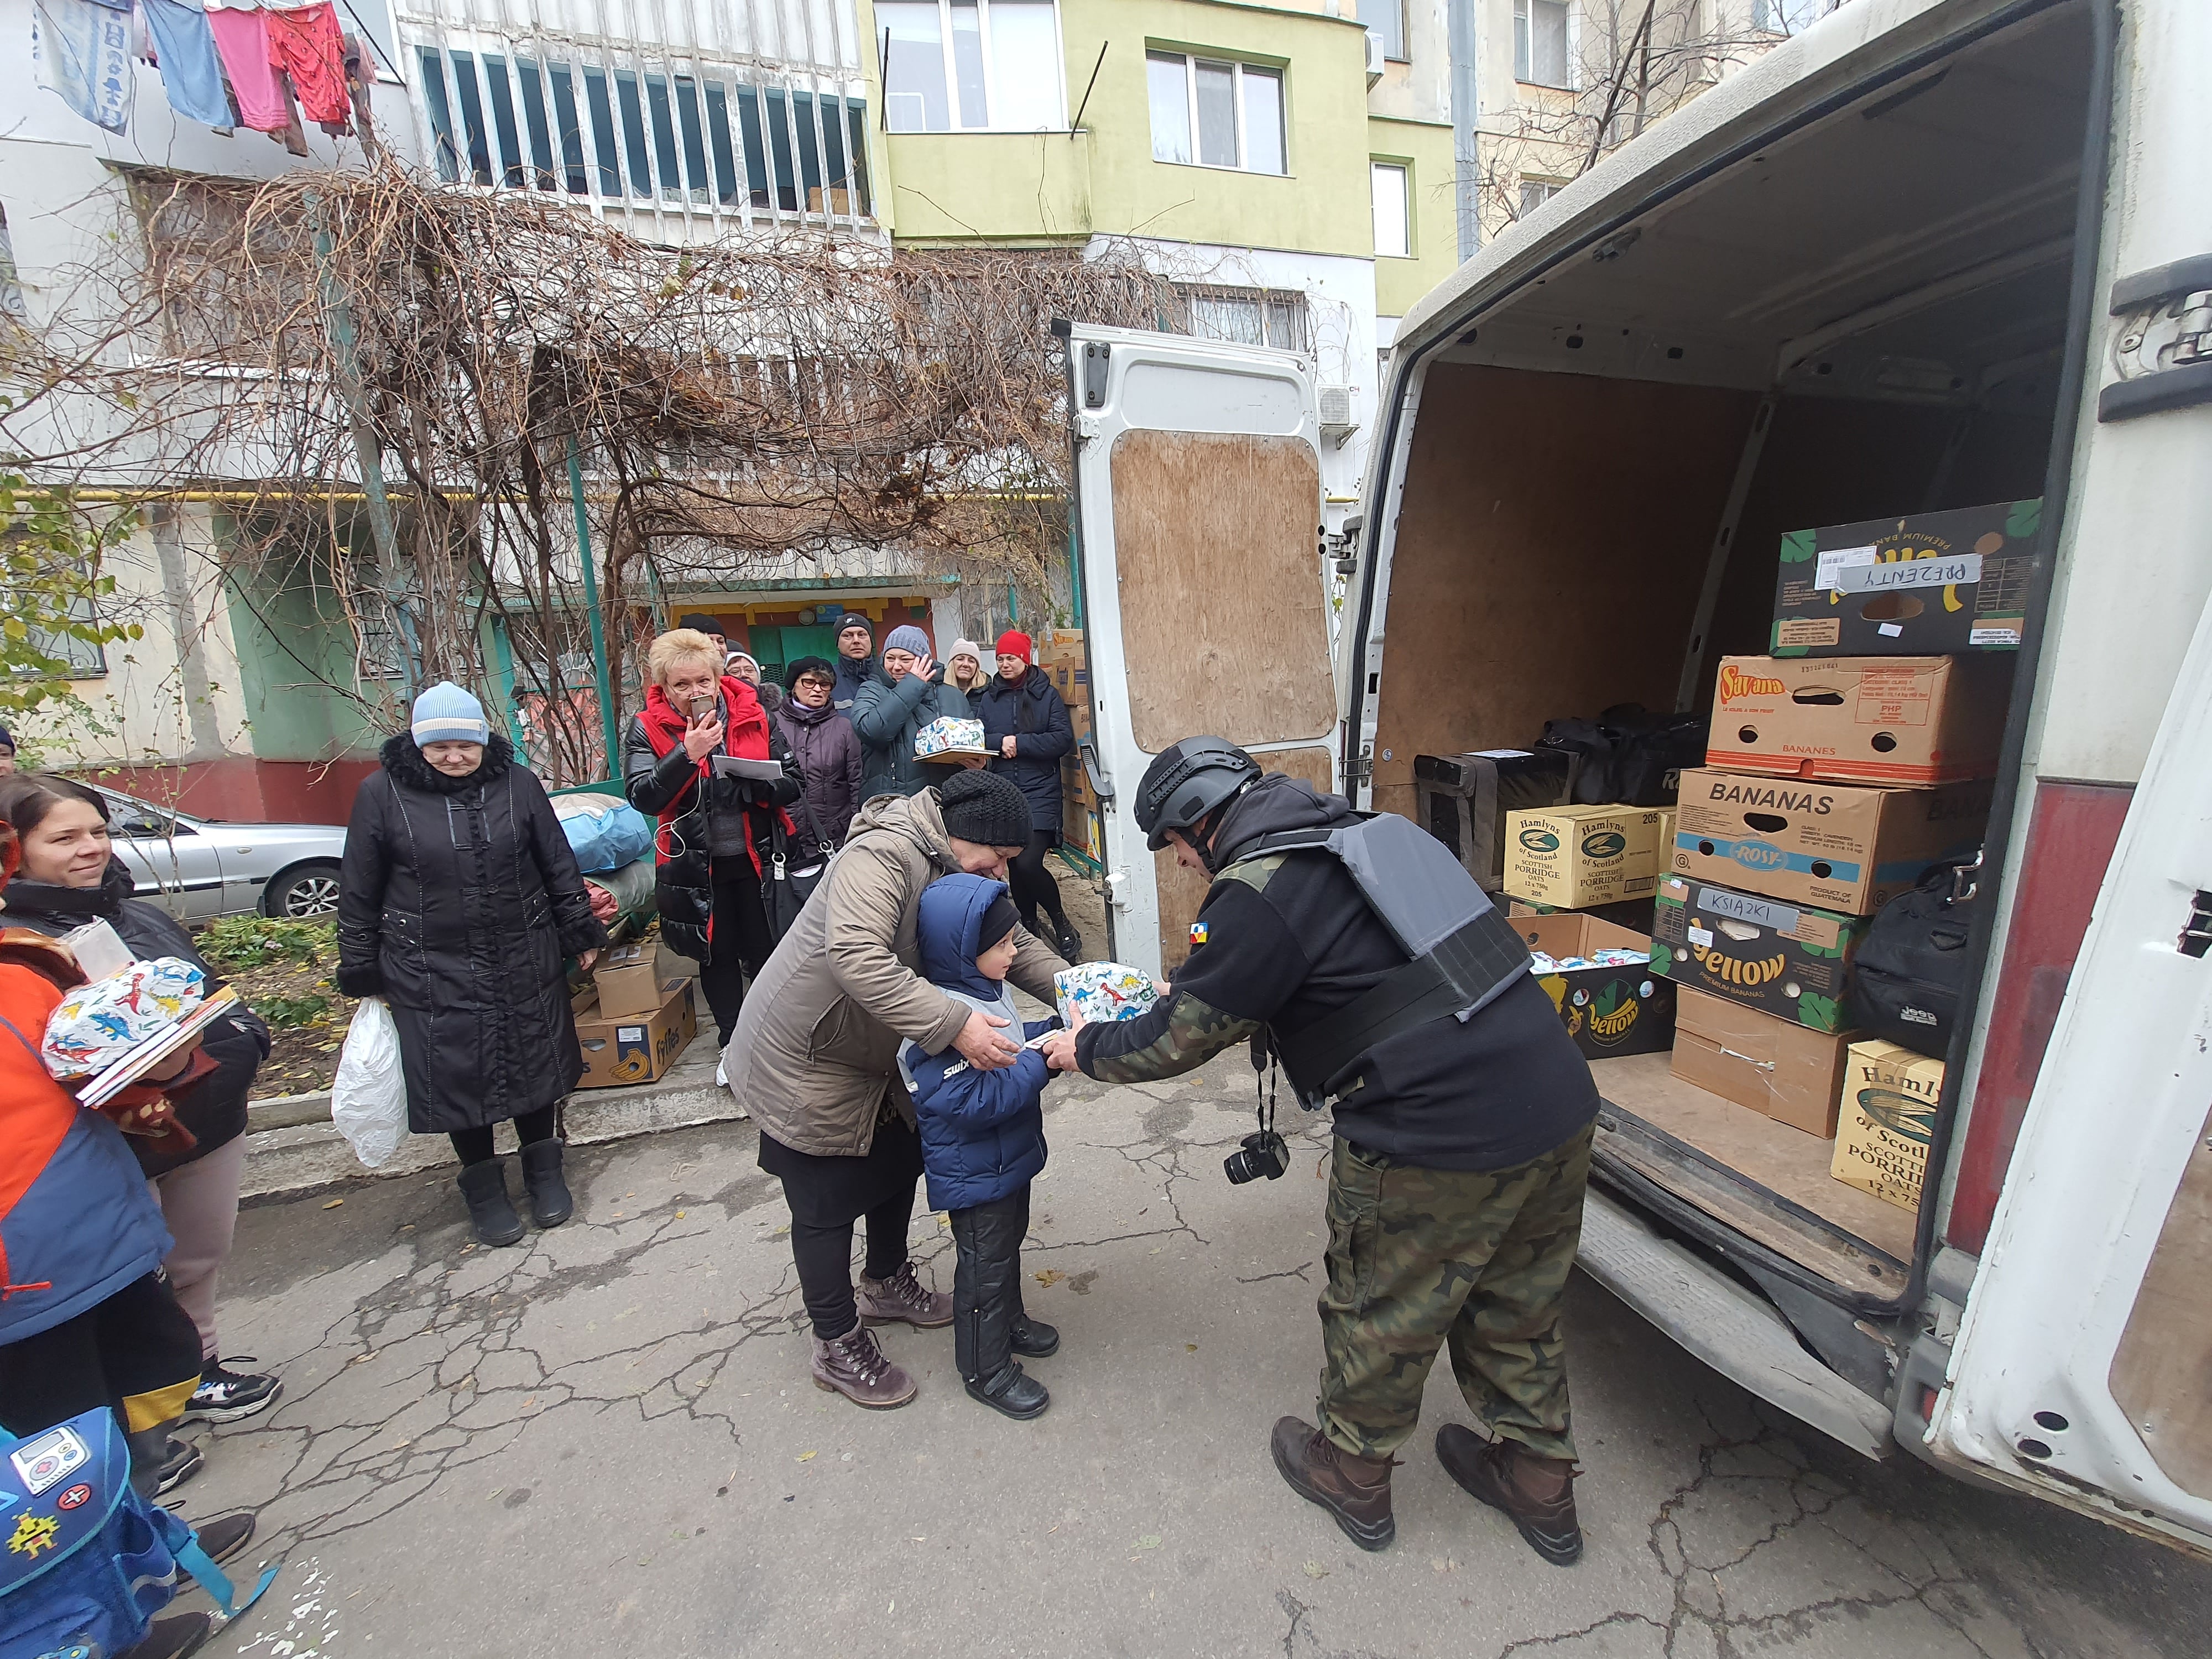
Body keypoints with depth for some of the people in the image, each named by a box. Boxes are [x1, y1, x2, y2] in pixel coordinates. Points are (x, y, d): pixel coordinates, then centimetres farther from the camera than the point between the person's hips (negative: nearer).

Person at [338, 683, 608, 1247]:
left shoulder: (518, 783, -2)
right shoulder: (382, 793, -4)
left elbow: (559, 867, 5)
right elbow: (359, 894, 3)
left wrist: (581, 934, 6)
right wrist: (361, 972, 6)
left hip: (524, 963, 1)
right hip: (433, 974, -1)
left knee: (534, 1067, 12)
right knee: (459, 1079, 8)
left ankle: (543, 1170, 32)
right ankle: (483, 1187, 29)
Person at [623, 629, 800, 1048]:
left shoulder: (752, 715, -2)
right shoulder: (648, 728, -4)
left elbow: (789, 784, -3)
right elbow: (643, 798, -16)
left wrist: (749, 785, -23)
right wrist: (687, 754, -27)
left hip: (757, 857, 0)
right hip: (696, 867, 0)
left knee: (767, 950, 11)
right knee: (717, 955, 14)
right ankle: (734, 1042, 32)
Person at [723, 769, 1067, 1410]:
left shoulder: (958, 872, -1)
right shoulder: (882, 855, -31)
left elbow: (1014, 942, 0)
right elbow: (857, 958, -45)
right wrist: (954, 1025, -46)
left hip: (872, 1059, 9)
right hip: (800, 1065, -9)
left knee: (899, 1164, 22)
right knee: (828, 1206, 7)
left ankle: (886, 1284, 48)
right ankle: (838, 1348, 30)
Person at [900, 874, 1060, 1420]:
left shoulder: (986, 987, -2)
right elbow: (972, 1101, -34)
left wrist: (1056, 1028, -4)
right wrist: (1043, 1062, -32)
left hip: (1009, 1154, 9)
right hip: (974, 1172, -9)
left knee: (1009, 1241, 27)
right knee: (985, 1264, 11)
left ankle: (1008, 1320, 51)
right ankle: (986, 1370, 32)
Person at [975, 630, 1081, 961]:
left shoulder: (1046, 694, 4)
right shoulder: (988, 699, 14)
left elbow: (1063, 738, -6)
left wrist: (1019, 743, -11)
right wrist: (1000, 742, -12)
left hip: (1040, 791, -4)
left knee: (1029, 863, -17)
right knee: (1016, 865, 7)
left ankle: (1062, 925, 4)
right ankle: (1030, 929, 24)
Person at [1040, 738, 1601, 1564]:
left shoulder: (1256, 893, -15)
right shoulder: (1362, 832, 13)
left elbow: (1180, 1038, -5)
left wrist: (1087, 1049, 13)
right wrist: (1187, 991, 32)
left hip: (1441, 1138, -8)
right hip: (1560, 1101, 8)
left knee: (1381, 1314, 18)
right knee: (1516, 1305, 28)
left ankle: (1352, 1473, 43)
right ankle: (1539, 1480, 49)